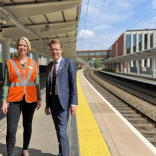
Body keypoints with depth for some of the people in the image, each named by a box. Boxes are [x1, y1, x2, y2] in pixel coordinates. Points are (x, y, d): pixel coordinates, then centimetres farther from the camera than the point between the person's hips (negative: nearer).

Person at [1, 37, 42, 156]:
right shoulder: (10, 63, 3)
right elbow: (6, 84, 2)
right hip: (14, 100, -2)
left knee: (28, 126, 14)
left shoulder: (34, 64, 6)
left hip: (30, 100, 2)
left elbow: (37, 83, 8)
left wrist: (39, 99, 2)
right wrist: (4, 101, -5)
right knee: (11, 130, -5)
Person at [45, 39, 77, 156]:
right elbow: (48, 86, 14)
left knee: (62, 132, -7)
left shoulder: (69, 63, -5)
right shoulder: (50, 66, 13)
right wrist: (47, 104, 14)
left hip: (63, 102, -6)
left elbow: (73, 84, -9)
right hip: (52, 101, 6)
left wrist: (73, 103, -14)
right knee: (58, 131, 16)